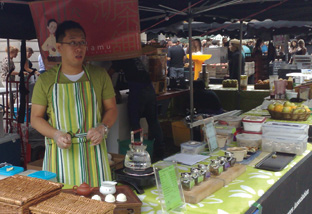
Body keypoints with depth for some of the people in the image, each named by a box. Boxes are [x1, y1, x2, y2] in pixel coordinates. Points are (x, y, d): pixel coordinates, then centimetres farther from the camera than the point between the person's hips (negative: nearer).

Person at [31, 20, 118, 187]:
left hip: (93, 151, 1)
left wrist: (102, 128, -10)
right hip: (59, 153, 0)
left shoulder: (100, 75, 6)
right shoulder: (45, 80, 4)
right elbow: (36, 118, 6)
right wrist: (56, 134, -12)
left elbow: (111, 109, 10)